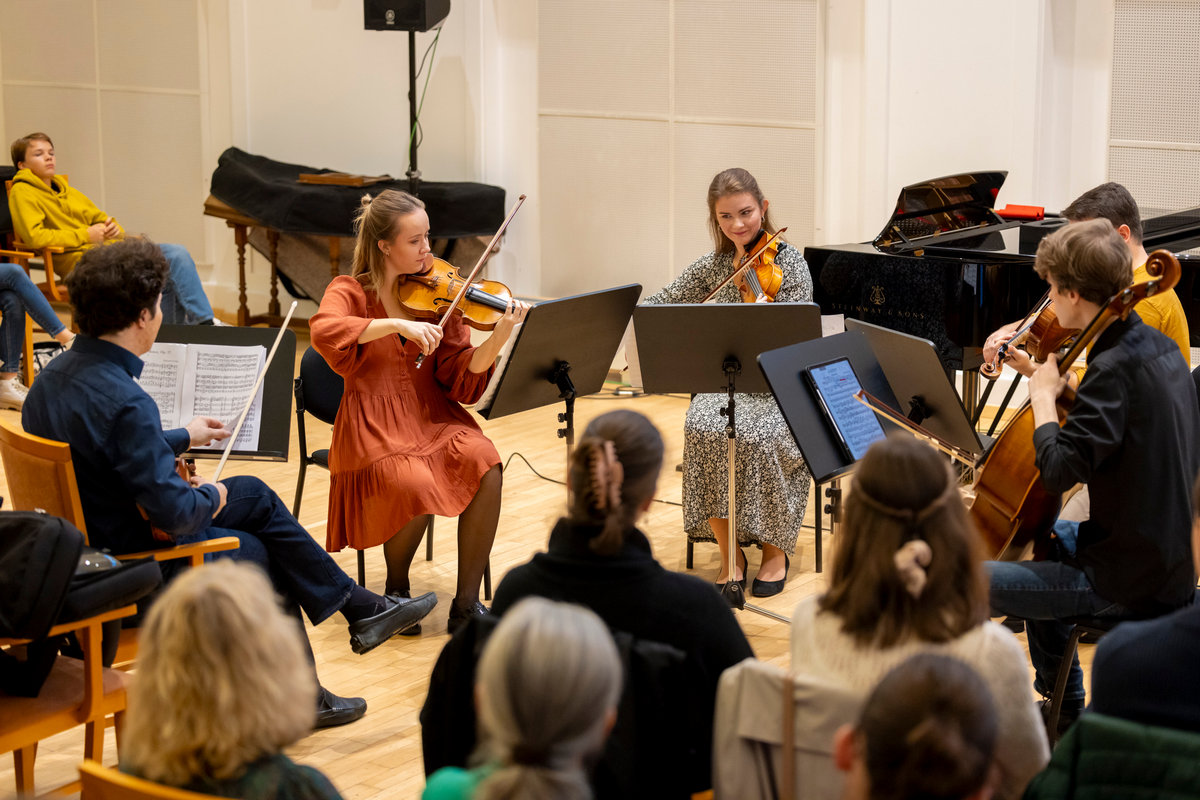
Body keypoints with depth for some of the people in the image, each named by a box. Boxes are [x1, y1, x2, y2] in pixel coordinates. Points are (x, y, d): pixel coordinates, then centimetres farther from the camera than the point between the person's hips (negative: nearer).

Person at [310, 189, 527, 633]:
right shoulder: (350, 291, 0)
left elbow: (460, 380, -1)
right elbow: (324, 331, -24)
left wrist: (499, 338, -18)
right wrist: (399, 325, -30)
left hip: (433, 417, 3)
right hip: (374, 427, -3)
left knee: (484, 463, -28)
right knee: (417, 485, -32)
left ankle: (466, 604, -17)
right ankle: (396, 588, 0)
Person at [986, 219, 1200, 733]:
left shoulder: (1115, 367, -24)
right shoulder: (1157, 346, 6)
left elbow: (1061, 470, -30)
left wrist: (1043, 394, -17)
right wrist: (1060, 386, 9)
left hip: (1131, 584, -10)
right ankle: (1062, 709, 41)